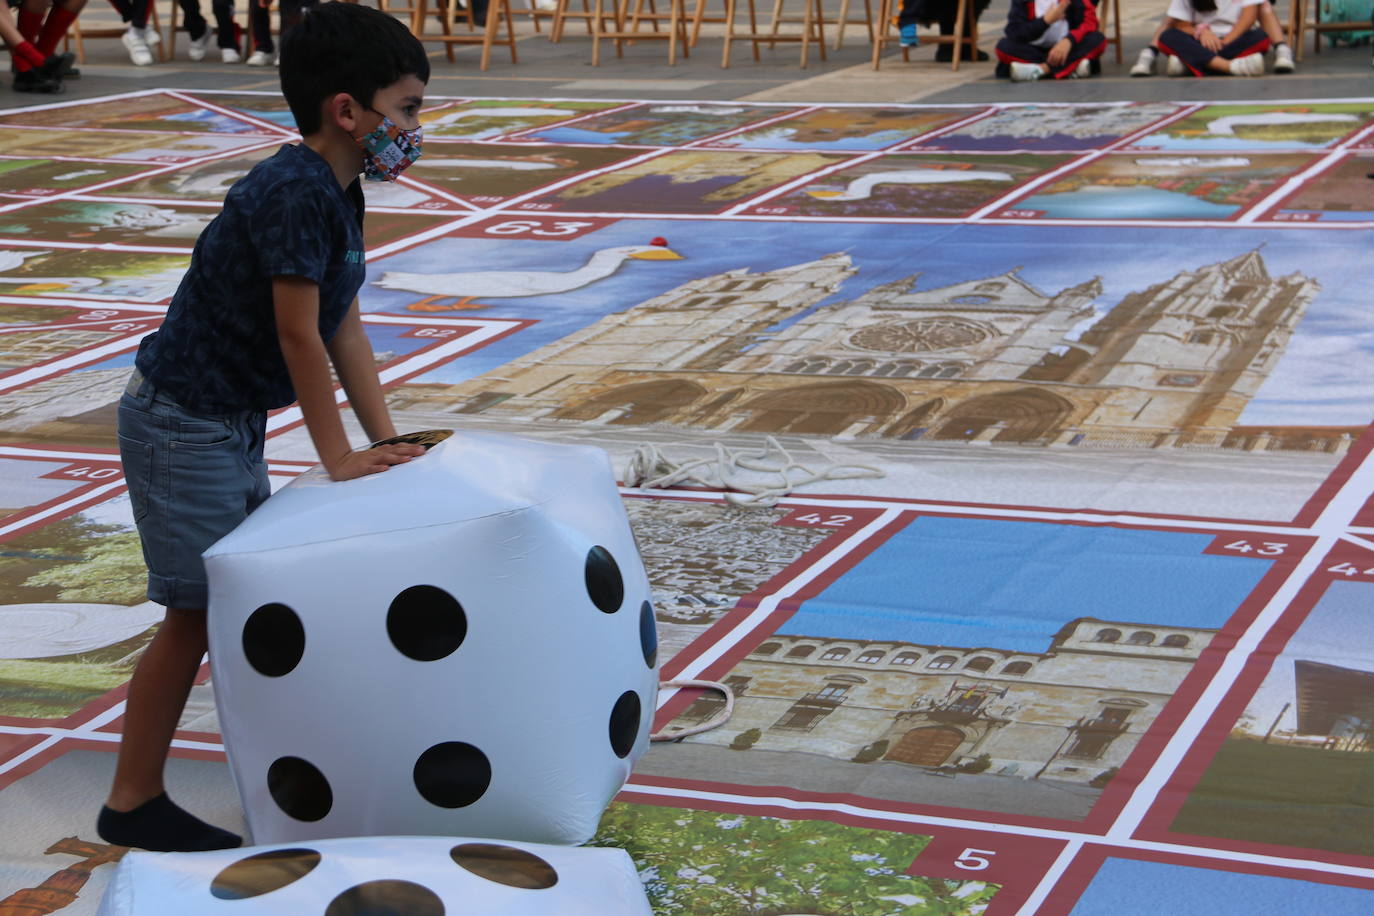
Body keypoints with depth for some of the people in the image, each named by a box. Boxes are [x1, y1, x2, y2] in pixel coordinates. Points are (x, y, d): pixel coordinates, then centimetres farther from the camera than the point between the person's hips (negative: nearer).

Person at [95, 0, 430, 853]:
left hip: (233, 422, 10)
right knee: (196, 613, -3)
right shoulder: (293, 193, -25)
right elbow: (299, 335, -23)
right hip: (183, 423, -10)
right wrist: (340, 456, -17)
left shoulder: (338, 194, 5)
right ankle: (132, 803, 7)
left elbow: (345, 329, 8)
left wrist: (385, 440, 5)